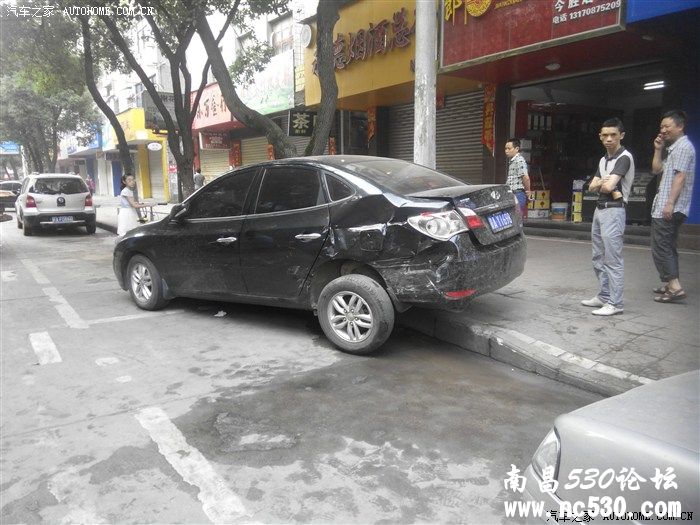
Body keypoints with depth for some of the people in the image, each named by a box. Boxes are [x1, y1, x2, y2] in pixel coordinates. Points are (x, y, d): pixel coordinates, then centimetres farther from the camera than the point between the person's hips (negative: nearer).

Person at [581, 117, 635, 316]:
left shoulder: (624, 157, -10)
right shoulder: (603, 159, 16)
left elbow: (608, 186, -19)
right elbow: (592, 186, 11)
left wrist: (601, 184, 1)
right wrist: (604, 184, -8)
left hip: (613, 211, -9)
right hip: (599, 209, 9)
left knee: (613, 260, -8)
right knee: (599, 258, 14)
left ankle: (615, 303, -3)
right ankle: (603, 296, 24)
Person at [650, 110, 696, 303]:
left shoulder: (684, 146, -10)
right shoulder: (673, 148, 20)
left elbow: (680, 177, -18)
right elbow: (656, 170, 22)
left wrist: (670, 203, -23)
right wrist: (658, 149, 13)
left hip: (670, 208, -11)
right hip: (666, 208, 11)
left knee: (660, 247, -11)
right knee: (668, 247, 15)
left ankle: (675, 287, -12)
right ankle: (670, 284, 23)